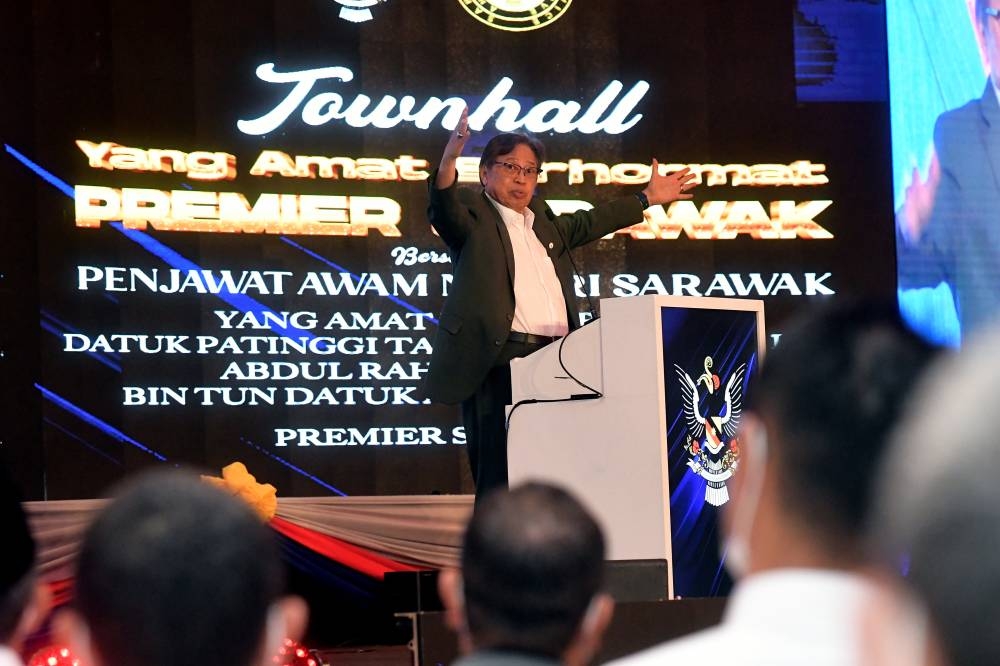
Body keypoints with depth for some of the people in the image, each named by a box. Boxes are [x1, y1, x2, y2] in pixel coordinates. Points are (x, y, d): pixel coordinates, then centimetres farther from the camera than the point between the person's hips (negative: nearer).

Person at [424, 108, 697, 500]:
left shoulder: (542, 221, 25)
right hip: (498, 363, -7)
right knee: (500, 481, -10)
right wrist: (450, 158, -36)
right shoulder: (472, 217, 2)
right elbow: (444, 209, -18)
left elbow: (588, 224, 38)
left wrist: (648, 199, 43)